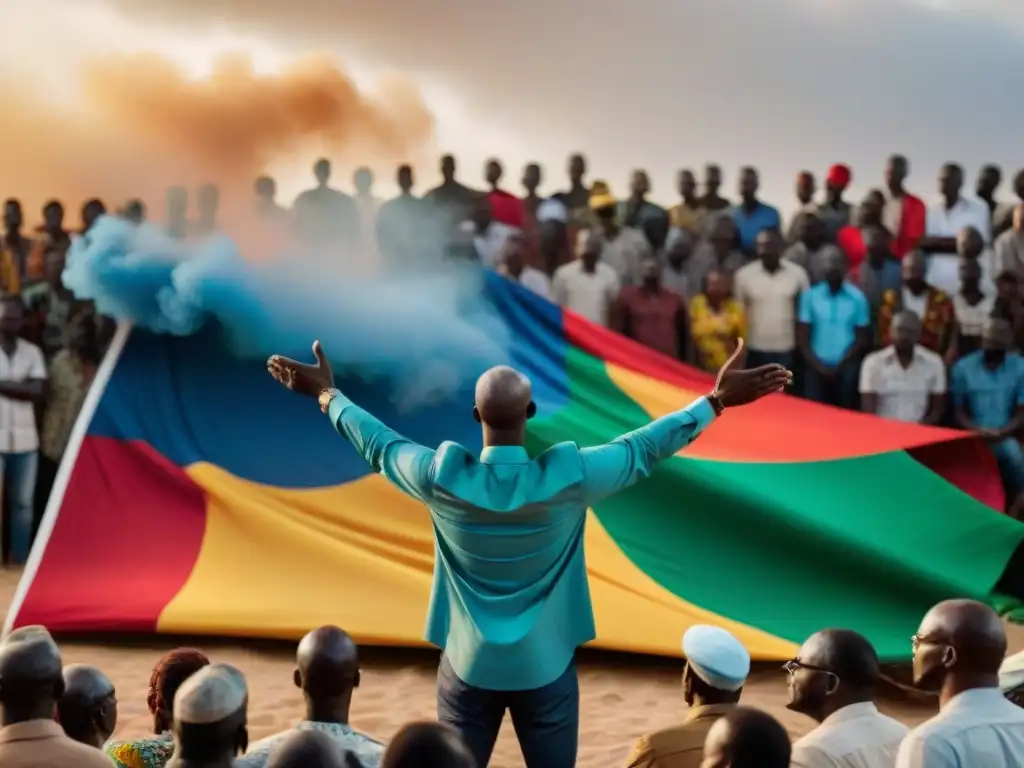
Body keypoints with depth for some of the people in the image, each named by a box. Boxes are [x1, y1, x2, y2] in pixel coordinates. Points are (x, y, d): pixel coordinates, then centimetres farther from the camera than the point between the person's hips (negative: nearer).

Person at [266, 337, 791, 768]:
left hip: (469, 665, 1)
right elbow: (644, 449, -8)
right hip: (545, 666, -1)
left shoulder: (441, 479, -17)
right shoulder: (568, 479, -19)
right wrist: (716, 402, 2)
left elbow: (379, 445, 1)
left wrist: (328, 395, 18)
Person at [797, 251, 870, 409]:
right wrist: (817, 365, -8)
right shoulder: (810, 295, -1)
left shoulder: (857, 298, -2)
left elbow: (862, 338, 2)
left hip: (846, 368, 0)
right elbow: (802, 337, 1)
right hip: (817, 367, 0)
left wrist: (839, 366, -7)